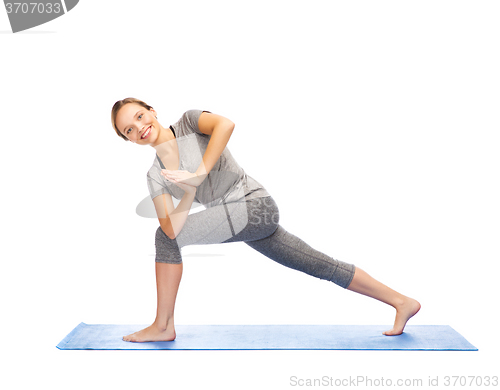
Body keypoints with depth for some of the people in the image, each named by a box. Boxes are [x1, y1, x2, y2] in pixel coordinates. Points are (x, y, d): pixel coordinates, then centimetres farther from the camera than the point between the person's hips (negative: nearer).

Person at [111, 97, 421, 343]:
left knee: (165, 239, -12)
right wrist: (189, 190, -16)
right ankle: (402, 302, 25)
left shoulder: (188, 122, -4)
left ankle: (163, 326, 3)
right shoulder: (155, 176, 10)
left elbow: (225, 124, -27)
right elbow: (173, 228, -2)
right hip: (238, 219, 8)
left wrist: (197, 174, -25)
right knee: (322, 266, 13)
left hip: (254, 204, -8)